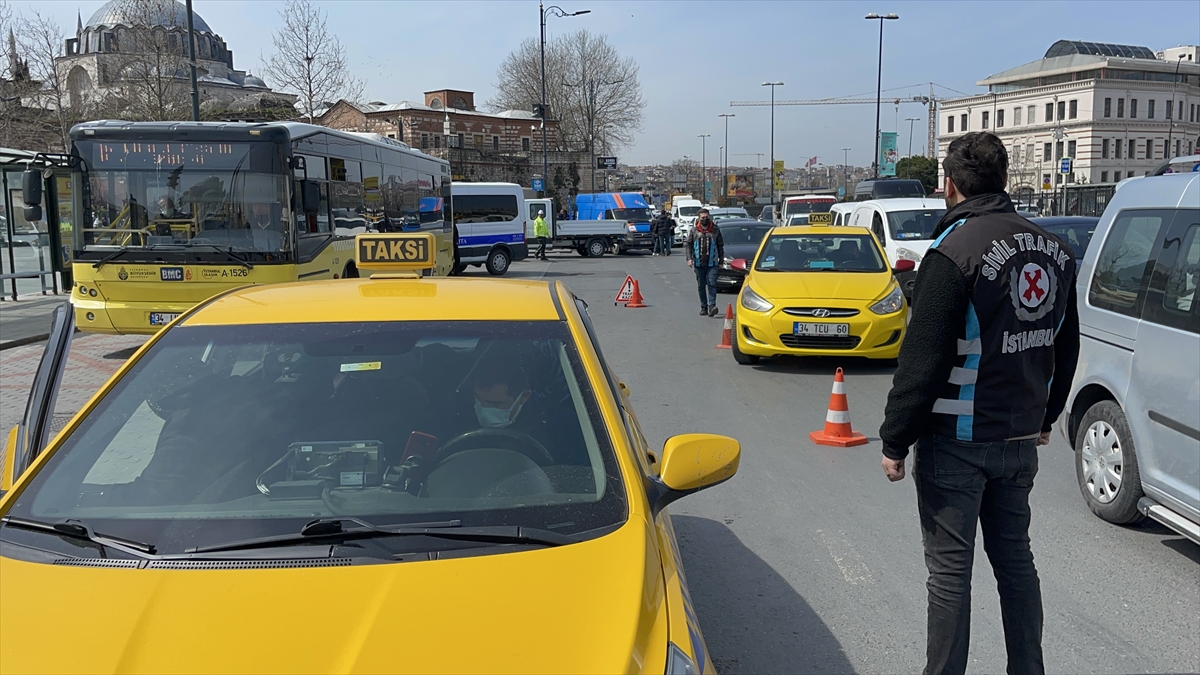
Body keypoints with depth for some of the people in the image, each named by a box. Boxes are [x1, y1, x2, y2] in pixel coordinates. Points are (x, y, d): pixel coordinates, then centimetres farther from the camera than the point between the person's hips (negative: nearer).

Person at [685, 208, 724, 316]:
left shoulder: (715, 230, 5)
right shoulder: (694, 231, 5)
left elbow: (720, 246, 10)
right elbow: (688, 245, 5)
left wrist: (721, 260, 8)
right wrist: (689, 258, -7)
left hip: (712, 263, -1)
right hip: (698, 263, 2)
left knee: (712, 284, -13)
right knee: (701, 286, 8)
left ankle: (712, 306, -17)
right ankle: (703, 307, 16)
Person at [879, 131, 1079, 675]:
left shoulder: (955, 251, -18)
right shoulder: (1054, 251, 6)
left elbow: (922, 359, -19)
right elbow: (1065, 348, 16)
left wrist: (895, 440, -12)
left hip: (957, 444, -7)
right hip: (1020, 438, 7)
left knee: (950, 569, 3)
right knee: (1015, 559, 19)